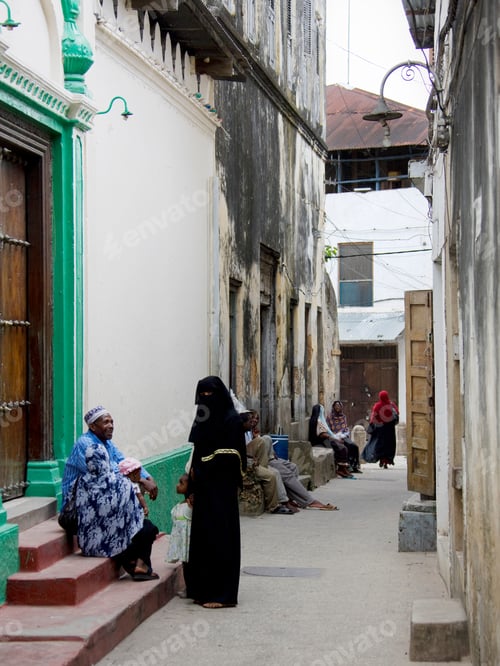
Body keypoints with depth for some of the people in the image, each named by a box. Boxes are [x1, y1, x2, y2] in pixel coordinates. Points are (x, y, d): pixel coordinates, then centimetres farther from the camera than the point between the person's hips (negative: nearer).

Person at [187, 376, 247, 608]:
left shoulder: (231, 420, -8)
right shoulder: (202, 419, 13)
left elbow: (233, 457, -13)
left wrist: (202, 469, -9)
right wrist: (192, 489, 10)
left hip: (221, 487, -7)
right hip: (203, 487, 7)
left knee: (220, 537, -5)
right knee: (202, 535, 8)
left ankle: (222, 594, -2)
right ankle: (204, 589, 15)